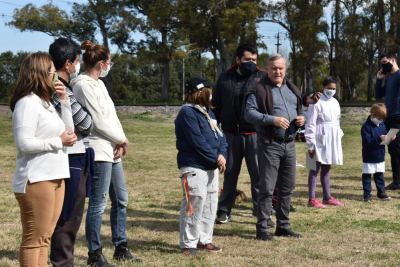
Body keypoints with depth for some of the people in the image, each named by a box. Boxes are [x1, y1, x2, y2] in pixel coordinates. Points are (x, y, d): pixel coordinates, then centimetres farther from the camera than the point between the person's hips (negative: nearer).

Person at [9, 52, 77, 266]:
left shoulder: (44, 102, 18)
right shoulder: (27, 103, -13)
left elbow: (67, 131, 22)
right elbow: (24, 144, -21)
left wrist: (64, 100, 12)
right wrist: (59, 141, -14)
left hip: (54, 178, 10)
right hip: (36, 181, -10)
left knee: (44, 237, 14)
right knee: (33, 240, -4)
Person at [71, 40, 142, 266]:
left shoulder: (99, 84, 17)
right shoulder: (84, 85, -12)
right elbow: (99, 121, -16)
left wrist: (121, 142, 0)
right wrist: (122, 140, -4)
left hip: (112, 151, 10)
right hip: (98, 150, -10)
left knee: (121, 200, 15)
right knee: (98, 203, -5)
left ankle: (121, 248, 25)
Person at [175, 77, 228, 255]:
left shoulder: (208, 111, 17)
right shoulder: (187, 112, -12)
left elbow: (220, 135, 13)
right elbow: (197, 141, -19)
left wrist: (222, 154, -5)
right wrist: (216, 159, -15)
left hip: (211, 167, 9)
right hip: (194, 167, -9)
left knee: (210, 203, 13)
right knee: (194, 204, -10)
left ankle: (204, 240, 24)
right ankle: (188, 244, 0)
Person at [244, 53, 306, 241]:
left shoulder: (292, 90, 17)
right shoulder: (259, 90, -5)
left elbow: (300, 110, 27)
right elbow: (249, 113, -14)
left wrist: (302, 118, 3)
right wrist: (272, 119, -24)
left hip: (290, 144, 7)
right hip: (269, 145, -6)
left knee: (288, 187, 12)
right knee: (267, 188, -4)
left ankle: (283, 226, 23)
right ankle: (262, 229, 4)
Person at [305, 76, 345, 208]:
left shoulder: (335, 102, 13)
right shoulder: (317, 102, -10)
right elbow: (310, 124, -12)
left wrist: (339, 137, 16)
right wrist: (310, 144, -14)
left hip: (332, 139, 7)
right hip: (320, 139, -7)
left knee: (326, 168, 14)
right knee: (316, 168, -5)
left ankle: (327, 197, 21)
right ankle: (312, 199, -2)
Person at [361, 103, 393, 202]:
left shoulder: (382, 124, 7)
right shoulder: (366, 126, -16)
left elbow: (385, 134, 19)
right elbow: (367, 140, -25)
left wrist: (390, 138, -2)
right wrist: (379, 139, -34)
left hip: (380, 156, 7)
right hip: (369, 158, -6)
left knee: (379, 175, 15)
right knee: (367, 175, 2)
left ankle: (381, 193, 23)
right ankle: (367, 195, 9)